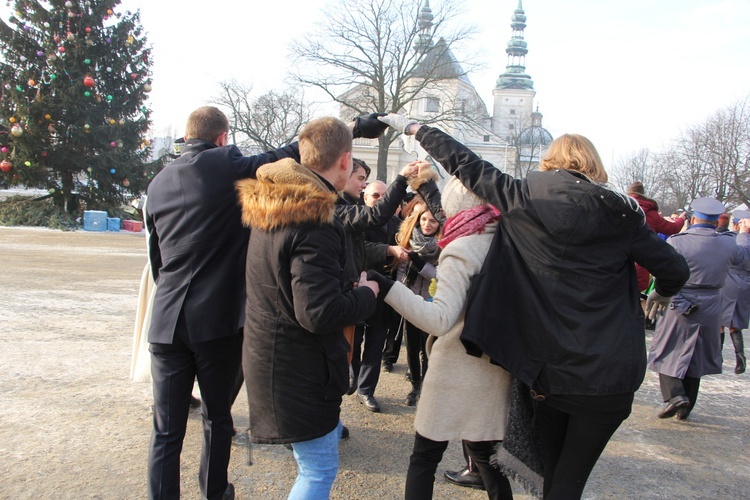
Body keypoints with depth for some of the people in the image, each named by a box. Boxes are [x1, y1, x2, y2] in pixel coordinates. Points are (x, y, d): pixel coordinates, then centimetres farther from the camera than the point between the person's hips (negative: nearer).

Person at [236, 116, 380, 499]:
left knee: (329, 432, 27)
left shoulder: (271, 204, 4)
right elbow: (320, 312, -31)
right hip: (297, 366, -10)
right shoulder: (314, 223, -26)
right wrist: (366, 294, -12)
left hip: (271, 356, 10)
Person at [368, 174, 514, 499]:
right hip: (494, 369, 7)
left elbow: (440, 319, -29)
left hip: (457, 372, -6)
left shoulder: (461, 249, -18)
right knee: (485, 453, 20)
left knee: (424, 457, 9)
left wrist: (385, 287, -30)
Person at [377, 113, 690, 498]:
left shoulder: (523, 198, -4)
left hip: (548, 370, 1)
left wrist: (413, 128, 15)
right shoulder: (620, 212, -2)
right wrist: (662, 294, 28)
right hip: (607, 376, -1)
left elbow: (467, 165, 3)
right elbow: (675, 268, 5)